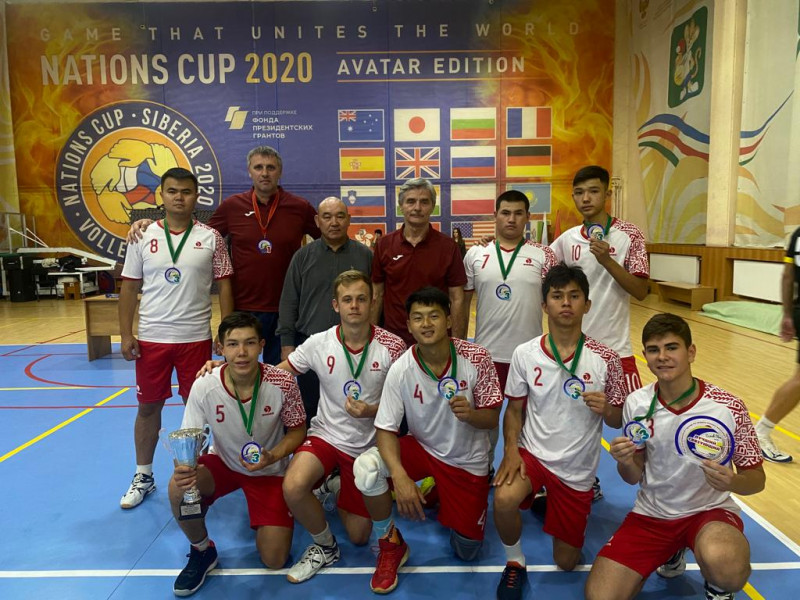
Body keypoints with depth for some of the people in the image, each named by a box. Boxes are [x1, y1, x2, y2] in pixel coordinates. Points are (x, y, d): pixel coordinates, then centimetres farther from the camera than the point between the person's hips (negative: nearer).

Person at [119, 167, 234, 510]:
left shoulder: (210, 238, -1)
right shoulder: (143, 237, 2)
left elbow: (224, 286, 1)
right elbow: (129, 288, 5)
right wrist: (125, 334, -1)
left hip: (196, 338, -1)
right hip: (151, 337, 1)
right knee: (148, 406, 12)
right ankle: (143, 476, 29)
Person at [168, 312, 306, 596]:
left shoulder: (283, 382, -25)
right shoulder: (204, 387, -24)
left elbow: (297, 430, -9)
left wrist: (272, 457, -27)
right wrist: (184, 467, -41)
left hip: (269, 470, -1)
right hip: (223, 462, 1)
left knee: (274, 560, -7)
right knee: (179, 487, -31)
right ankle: (202, 550, 0)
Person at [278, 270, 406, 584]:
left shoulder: (392, 347, -14)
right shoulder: (318, 344, -11)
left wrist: (372, 411, -25)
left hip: (369, 446, 0)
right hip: (326, 434, 1)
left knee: (359, 536, 7)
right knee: (293, 486, -31)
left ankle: (341, 493, 42)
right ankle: (324, 547, 2)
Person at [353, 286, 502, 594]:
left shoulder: (476, 358, -21)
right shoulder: (401, 369, -21)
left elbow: (492, 419, -14)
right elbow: (386, 429, -18)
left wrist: (469, 414, -37)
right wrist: (400, 477, -34)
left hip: (468, 460, 1)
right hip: (422, 448, 0)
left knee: (466, 552, 5)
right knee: (366, 467, -30)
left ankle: (439, 493, 36)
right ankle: (391, 546, -1)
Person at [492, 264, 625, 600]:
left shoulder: (605, 360, -12)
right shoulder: (524, 354, -10)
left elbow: (617, 421, -3)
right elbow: (515, 409, 0)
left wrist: (605, 409, -25)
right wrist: (511, 450, -16)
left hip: (577, 469, 1)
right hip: (533, 454, 0)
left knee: (566, 562, 11)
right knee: (504, 500, -33)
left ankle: (550, 505, 42)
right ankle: (515, 563, 0)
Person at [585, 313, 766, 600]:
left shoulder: (728, 407, -16)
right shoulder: (636, 403, -9)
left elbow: (756, 478, -5)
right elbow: (634, 477, 1)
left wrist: (732, 482, -28)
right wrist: (625, 463, -23)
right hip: (651, 513, 3)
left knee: (723, 566, -37)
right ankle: (670, 554, 20)